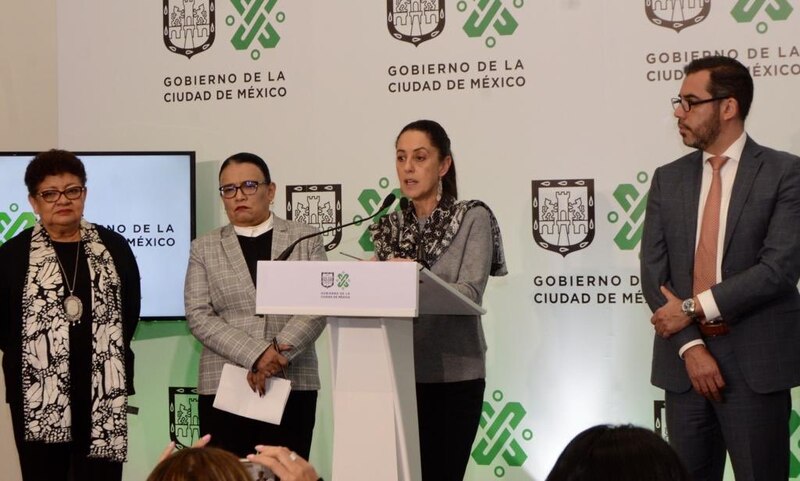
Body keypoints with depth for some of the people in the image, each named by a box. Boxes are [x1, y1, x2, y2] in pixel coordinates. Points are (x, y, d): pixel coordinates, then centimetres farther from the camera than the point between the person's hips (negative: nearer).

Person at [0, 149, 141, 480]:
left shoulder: (113, 247, 8)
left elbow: (131, 309, 12)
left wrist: (108, 354, 6)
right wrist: (31, 355, 2)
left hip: (104, 392, 2)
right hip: (38, 396, -1)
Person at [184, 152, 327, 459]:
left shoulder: (305, 238, 10)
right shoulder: (204, 248, 10)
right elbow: (199, 316, 0)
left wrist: (280, 351, -14)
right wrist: (256, 355, -13)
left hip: (293, 385, 0)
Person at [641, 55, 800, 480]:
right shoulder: (668, 179, 10)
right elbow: (653, 273, 4)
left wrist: (694, 307, -13)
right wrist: (690, 347, -9)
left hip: (756, 364, -4)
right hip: (684, 361, 4)